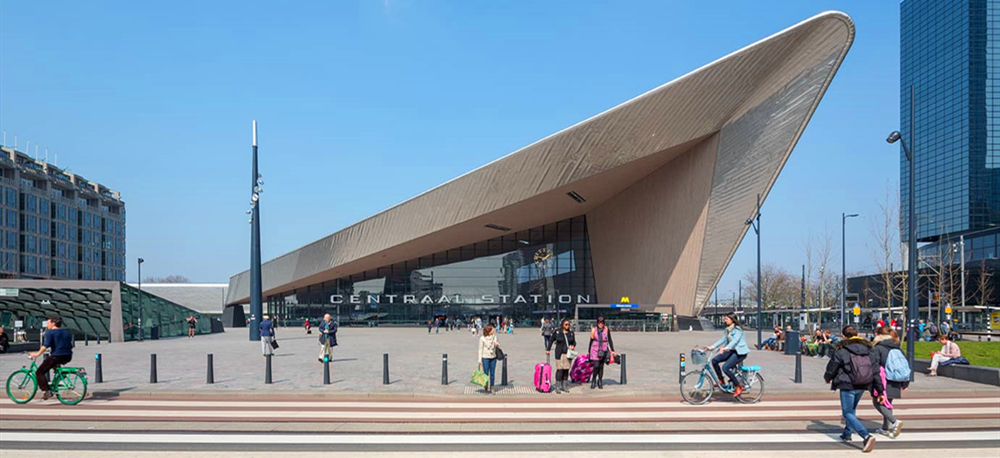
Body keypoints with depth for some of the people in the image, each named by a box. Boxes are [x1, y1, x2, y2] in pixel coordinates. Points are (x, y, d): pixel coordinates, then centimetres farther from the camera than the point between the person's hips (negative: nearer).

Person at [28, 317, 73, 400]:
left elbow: (46, 346, -14)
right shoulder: (67, 333, 19)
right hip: (68, 357, 7)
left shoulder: (50, 332, -2)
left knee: (39, 373, 4)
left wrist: (37, 354, -7)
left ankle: (46, 391, -12)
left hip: (56, 356, -7)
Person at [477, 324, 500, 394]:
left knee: (492, 374, 9)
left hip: (493, 358, 3)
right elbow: (480, 349, -5)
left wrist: (497, 344, -14)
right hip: (485, 358, -3)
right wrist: (480, 360, -5)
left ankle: (492, 388, 22)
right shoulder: (482, 338, -10)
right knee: (486, 374, 3)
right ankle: (486, 389, 16)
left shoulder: (494, 337, 0)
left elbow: (498, 347, 11)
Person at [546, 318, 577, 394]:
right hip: (560, 354, -3)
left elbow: (574, 342, 16)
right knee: (559, 370, -7)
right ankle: (558, 387, -2)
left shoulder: (571, 332, 7)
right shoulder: (557, 332, -1)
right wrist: (548, 349, 7)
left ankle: (565, 386, 15)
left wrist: (573, 346, -6)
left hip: (568, 354, 3)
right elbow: (551, 340, 9)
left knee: (566, 370, 5)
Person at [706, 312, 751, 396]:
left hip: (740, 352, -9)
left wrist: (726, 348, -43)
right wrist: (712, 347, 0)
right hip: (731, 351, 9)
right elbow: (723, 340, 11)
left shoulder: (738, 329, -14)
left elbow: (735, 340, -28)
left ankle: (739, 386, -7)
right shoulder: (727, 329, 13)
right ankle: (721, 381, 6)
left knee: (725, 367, -23)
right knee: (714, 360, -8)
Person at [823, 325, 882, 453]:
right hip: (862, 386, 6)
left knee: (848, 413, -2)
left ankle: (866, 436, -20)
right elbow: (876, 372, 5)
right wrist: (880, 391, 10)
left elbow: (831, 368, -2)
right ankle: (847, 434, 33)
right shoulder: (869, 351, 4)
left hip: (847, 386, -6)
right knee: (852, 409, 25)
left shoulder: (841, 351, -11)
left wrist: (827, 378, 21)